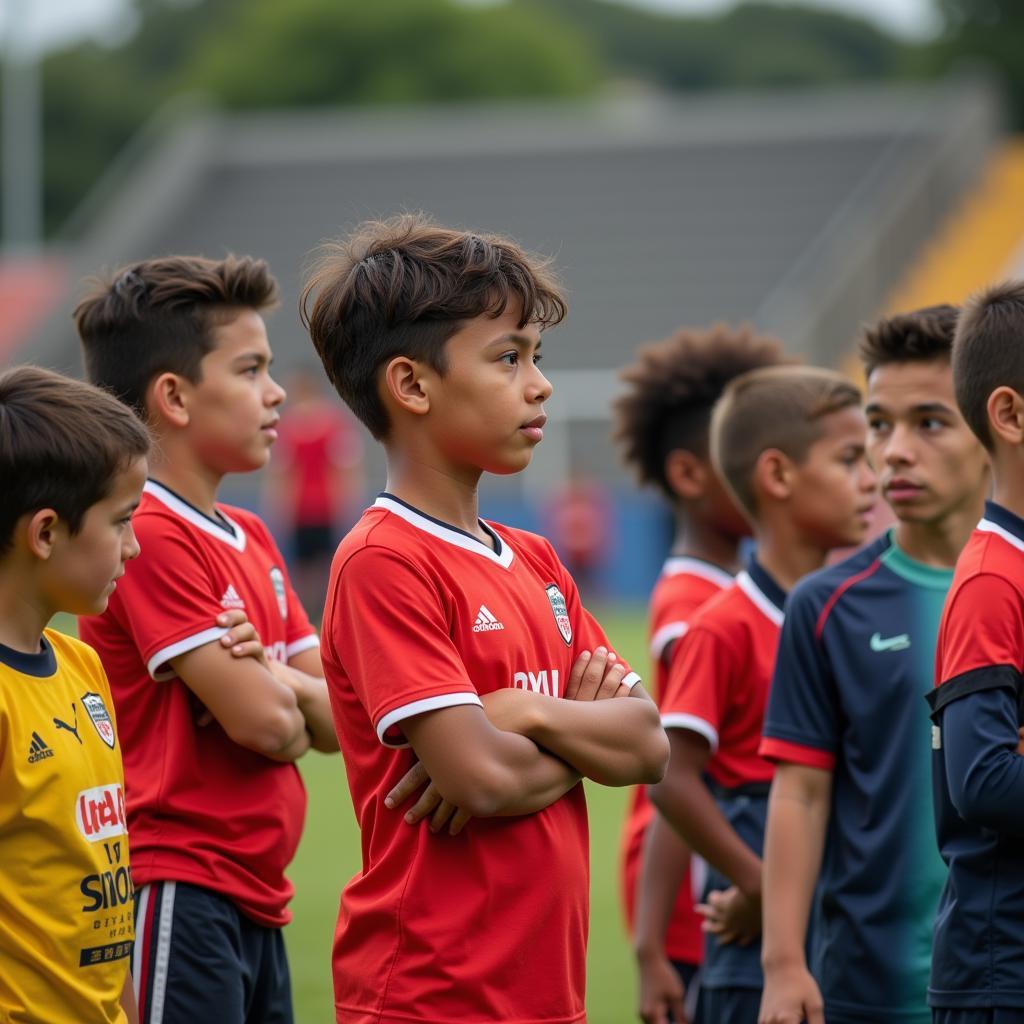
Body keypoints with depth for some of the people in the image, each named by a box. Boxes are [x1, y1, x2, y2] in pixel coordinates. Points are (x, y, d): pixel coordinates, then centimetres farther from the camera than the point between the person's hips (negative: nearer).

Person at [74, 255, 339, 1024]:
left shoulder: (252, 541, 16)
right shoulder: (151, 536, -12)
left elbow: (338, 721, 11)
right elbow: (262, 718, -18)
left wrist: (258, 675, -8)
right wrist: (282, 692, 4)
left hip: (257, 907, 9)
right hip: (180, 898, -9)